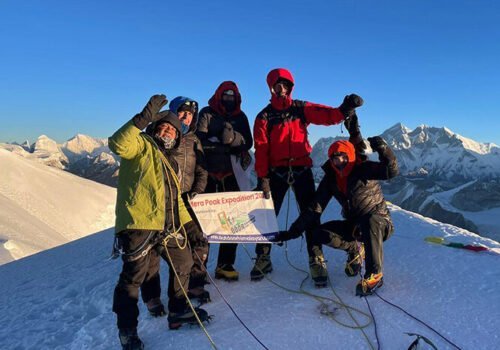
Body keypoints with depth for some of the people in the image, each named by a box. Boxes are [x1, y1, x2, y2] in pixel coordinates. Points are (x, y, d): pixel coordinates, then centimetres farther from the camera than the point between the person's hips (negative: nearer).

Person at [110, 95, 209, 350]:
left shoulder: (171, 162, 25)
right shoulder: (142, 145, 3)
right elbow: (118, 144, -20)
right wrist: (144, 117, -27)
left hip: (167, 227, 9)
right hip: (139, 223, -8)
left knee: (183, 261, 15)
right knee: (134, 276, -4)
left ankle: (178, 311, 32)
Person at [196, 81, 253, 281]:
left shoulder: (240, 117, 14)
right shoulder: (207, 113, 7)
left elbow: (248, 143, 3)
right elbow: (200, 139, -6)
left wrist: (234, 138, -17)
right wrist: (224, 146, -15)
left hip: (231, 174, 3)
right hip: (207, 172, -3)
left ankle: (225, 265, 11)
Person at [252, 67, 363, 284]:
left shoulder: (301, 109, 7)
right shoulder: (265, 116, 3)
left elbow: (327, 116, -5)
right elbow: (261, 149, -4)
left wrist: (344, 110, -26)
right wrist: (262, 177, -12)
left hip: (302, 169, 1)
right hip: (276, 172, 0)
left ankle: (315, 259, 9)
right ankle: (263, 258, 18)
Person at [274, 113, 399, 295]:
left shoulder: (364, 169, -12)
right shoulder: (330, 180, -2)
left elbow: (391, 171, -26)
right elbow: (315, 209, -4)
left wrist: (383, 149, -39)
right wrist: (293, 231, -10)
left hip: (379, 222, -5)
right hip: (354, 226, 5)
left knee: (370, 221, -40)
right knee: (320, 234, -14)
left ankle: (375, 275, -27)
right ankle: (355, 250, 13)